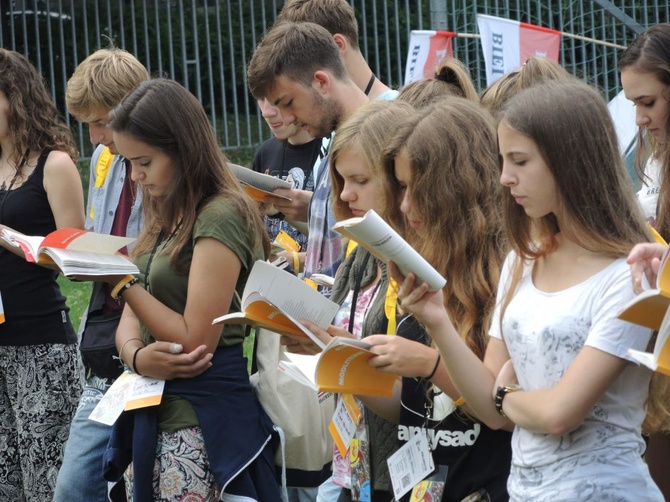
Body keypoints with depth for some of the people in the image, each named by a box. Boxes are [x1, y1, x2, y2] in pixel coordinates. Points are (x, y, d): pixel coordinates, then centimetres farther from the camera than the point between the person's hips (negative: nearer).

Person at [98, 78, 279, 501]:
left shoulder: (221, 215, -12)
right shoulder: (166, 216, 14)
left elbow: (195, 340, -16)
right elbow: (130, 319, 12)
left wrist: (121, 280, -13)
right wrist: (136, 356, -10)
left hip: (202, 423, -8)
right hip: (153, 415, 8)